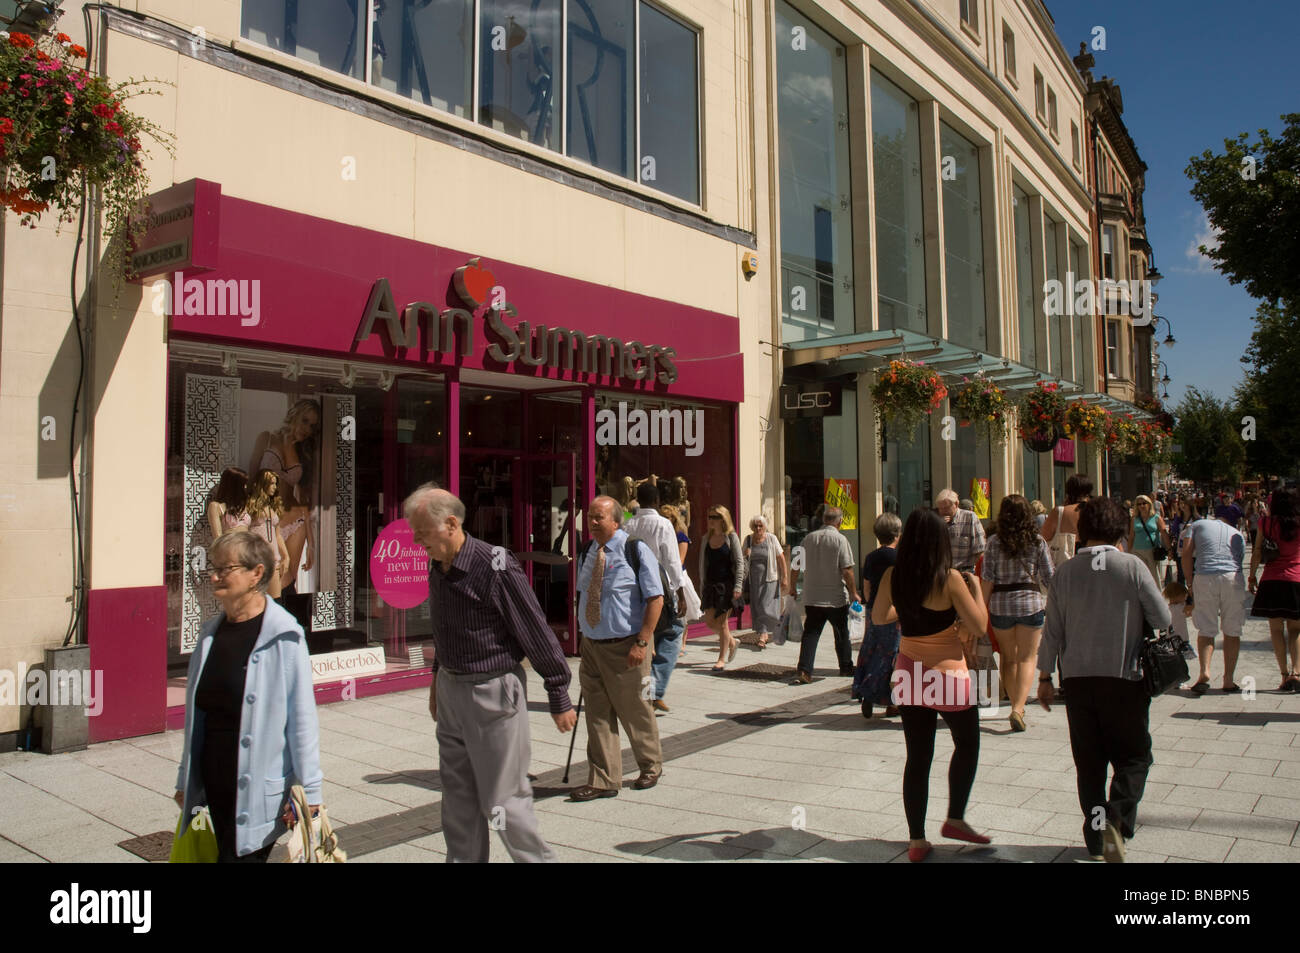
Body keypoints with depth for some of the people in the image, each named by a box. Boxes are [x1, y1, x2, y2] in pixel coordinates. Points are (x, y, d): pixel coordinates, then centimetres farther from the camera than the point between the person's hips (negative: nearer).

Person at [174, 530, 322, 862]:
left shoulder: (284, 636, -13)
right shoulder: (211, 633, 7)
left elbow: (302, 718, -13)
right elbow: (197, 714, 14)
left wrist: (308, 791, -12)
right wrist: (186, 780, 18)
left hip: (258, 788, -6)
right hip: (213, 783, 7)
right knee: (226, 851, 15)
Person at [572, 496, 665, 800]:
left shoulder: (636, 550, -10)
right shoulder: (587, 553, 8)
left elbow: (655, 599, -13)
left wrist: (641, 643, -19)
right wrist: (584, 638, 14)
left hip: (625, 647, -5)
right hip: (592, 646, 5)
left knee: (634, 711, 8)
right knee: (597, 715, 7)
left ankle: (650, 767, 31)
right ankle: (602, 781, 16)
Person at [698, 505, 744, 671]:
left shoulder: (731, 537, -5)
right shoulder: (706, 538, 9)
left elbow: (740, 562, -7)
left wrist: (738, 586, -14)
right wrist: (702, 587, 12)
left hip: (726, 583, -5)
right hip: (711, 583, 5)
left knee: (722, 622, -3)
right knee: (709, 621, 6)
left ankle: (722, 659, 8)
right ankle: (732, 641, 32)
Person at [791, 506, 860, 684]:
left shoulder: (808, 538, 2)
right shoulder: (840, 539, -12)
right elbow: (847, 570, -14)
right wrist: (854, 593, -3)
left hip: (811, 597, 3)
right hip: (836, 597, -3)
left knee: (810, 634, 4)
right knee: (842, 635, 14)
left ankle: (803, 671, -6)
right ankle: (846, 668, 28)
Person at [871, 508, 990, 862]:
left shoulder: (892, 576, -4)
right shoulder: (949, 578, -17)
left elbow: (878, 618, 10)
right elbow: (979, 625, -12)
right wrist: (975, 588, 3)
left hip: (910, 673, 4)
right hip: (947, 674, -4)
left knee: (917, 757, 11)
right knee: (967, 745, 21)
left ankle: (916, 840, 15)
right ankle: (955, 819, 22)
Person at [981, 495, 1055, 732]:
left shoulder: (995, 542, -3)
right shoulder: (1037, 541, -2)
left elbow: (988, 580, -5)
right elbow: (1050, 578, 2)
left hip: (1000, 605, 1)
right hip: (1030, 603, -1)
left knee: (1009, 657, 16)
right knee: (1027, 658, 4)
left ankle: (1016, 705, 21)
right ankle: (1018, 707, -11)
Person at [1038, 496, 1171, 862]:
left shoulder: (1065, 572, 0)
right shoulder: (1131, 566, -9)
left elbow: (1052, 629, 3)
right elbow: (1163, 619, -3)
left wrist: (1045, 677, 11)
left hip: (1077, 677, 3)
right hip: (1123, 676, -3)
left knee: (1089, 761, 12)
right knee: (1133, 755, 10)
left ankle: (1096, 838, 17)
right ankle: (1117, 816, -12)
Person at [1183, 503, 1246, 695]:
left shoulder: (1198, 525, 18)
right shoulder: (1238, 535, 24)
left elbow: (1186, 554, 8)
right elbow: (1237, 561, 20)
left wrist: (1191, 584, 12)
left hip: (1204, 577, -1)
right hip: (1232, 578, 1)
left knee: (1206, 630, 7)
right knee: (1232, 632, 11)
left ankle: (1204, 672, -12)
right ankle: (1228, 680, 12)